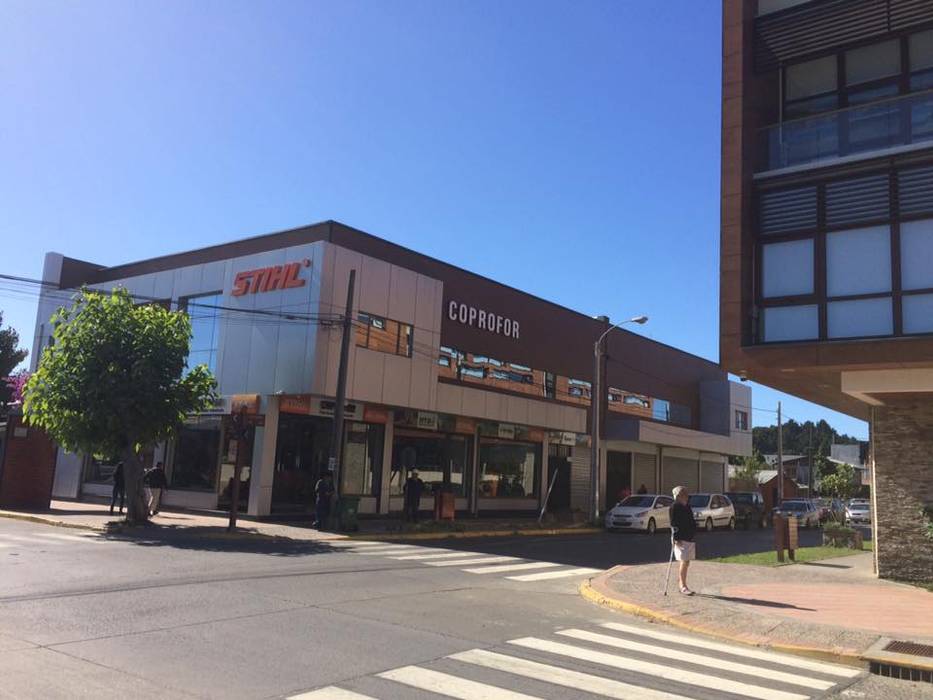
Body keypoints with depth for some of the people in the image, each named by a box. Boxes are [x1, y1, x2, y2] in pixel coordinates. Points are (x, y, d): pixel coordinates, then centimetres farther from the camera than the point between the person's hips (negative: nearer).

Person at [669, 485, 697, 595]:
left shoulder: (687, 507, 15)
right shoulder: (674, 507, -9)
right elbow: (674, 524, -14)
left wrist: (693, 535, 17)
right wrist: (676, 538, -19)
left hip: (690, 538, 8)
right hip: (680, 539, -8)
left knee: (686, 563, 10)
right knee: (684, 562, -7)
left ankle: (683, 585, 18)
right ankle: (683, 586, 1)